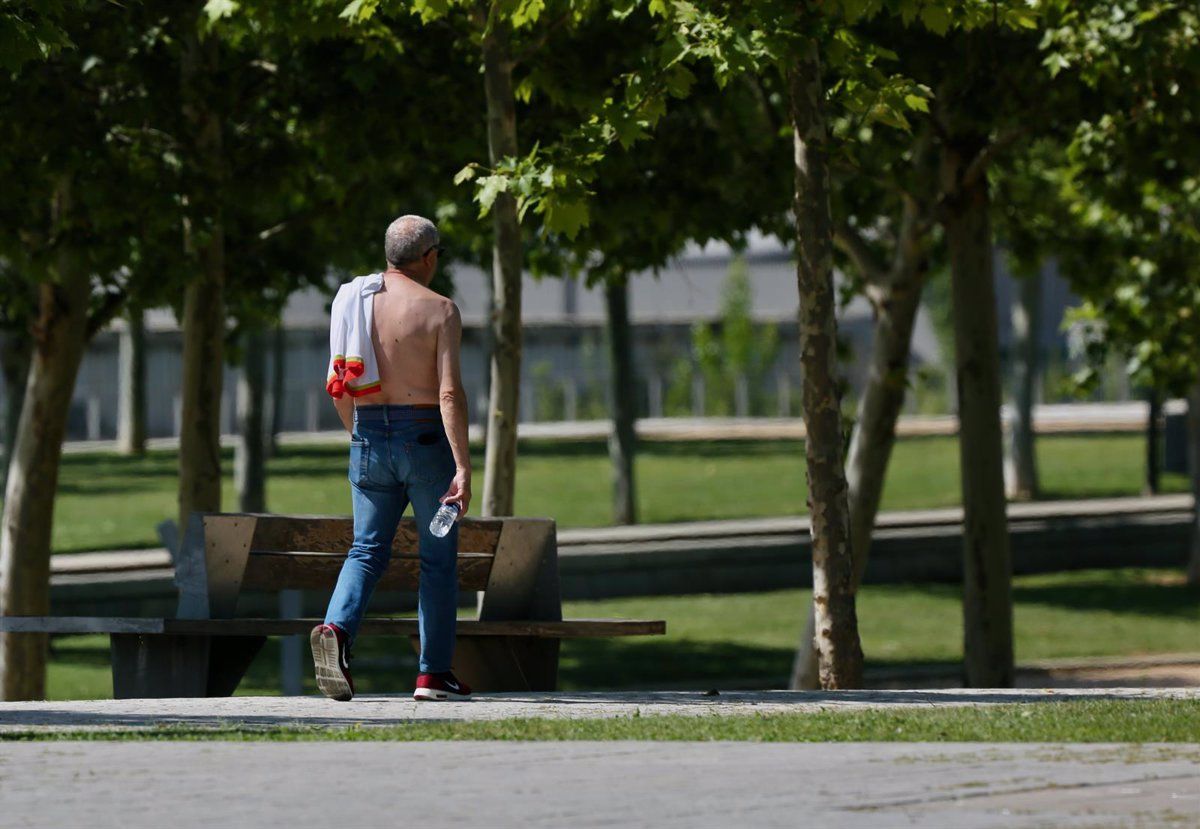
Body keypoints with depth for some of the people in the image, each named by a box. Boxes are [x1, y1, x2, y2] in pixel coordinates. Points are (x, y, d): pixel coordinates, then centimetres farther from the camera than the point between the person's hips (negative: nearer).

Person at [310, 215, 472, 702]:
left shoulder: (353, 301, 4)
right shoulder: (440, 311, -10)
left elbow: (337, 385, 9)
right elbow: (449, 392, -17)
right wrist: (462, 467, -19)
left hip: (370, 436, 4)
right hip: (426, 437, -4)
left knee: (367, 550, 10)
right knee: (438, 558, 7)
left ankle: (336, 627, -17)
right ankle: (434, 672, 9)